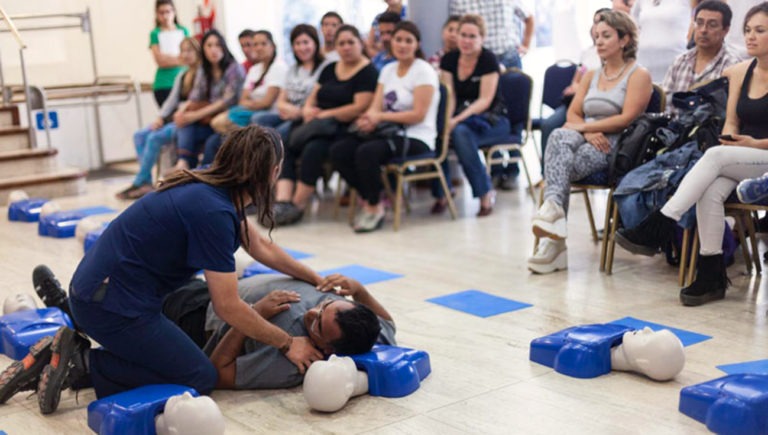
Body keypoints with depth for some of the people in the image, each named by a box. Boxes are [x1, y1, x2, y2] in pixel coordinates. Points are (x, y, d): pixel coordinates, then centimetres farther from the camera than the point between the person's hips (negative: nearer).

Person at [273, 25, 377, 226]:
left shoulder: (368, 72, -2)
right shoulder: (329, 69, 21)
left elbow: (359, 108, -14)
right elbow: (312, 98, 19)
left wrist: (324, 115, -13)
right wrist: (307, 109, -5)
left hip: (345, 129, -7)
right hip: (319, 127, 7)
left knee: (313, 149, -34)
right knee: (285, 147, -19)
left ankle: (297, 206, -25)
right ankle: (282, 201, -32)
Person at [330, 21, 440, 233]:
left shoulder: (424, 71, -5)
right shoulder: (388, 70, 14)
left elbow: (418, 115, -14)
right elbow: (376, 106, 5)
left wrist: (381, 116, -22)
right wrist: (368, 120, -20)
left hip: (416, 139, -7)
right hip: (389, 133, 7)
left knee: (367, 152, -33)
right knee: (338, 151, -16)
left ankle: (375, 208, -13)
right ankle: (370, 200, -3)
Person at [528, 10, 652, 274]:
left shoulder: (638, 75, 5)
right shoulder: (591, 76, 24)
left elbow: (627, 119, -9)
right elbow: (573, 113, 13)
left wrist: (584, 125, -10)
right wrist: (587, 132, -9)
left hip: (617, 146, -4)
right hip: (589, 142, 5)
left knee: (561, 164, -31)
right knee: (560, 137, -32)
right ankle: (553, 221, -44)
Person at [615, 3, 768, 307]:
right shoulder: (740, 72, 12)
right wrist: (729, 138, -7)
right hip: (738, 158, 5)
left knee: (714, 155, -33)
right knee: (710, 192, -30)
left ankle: (657, 229, -34)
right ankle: (711, 274, -24)